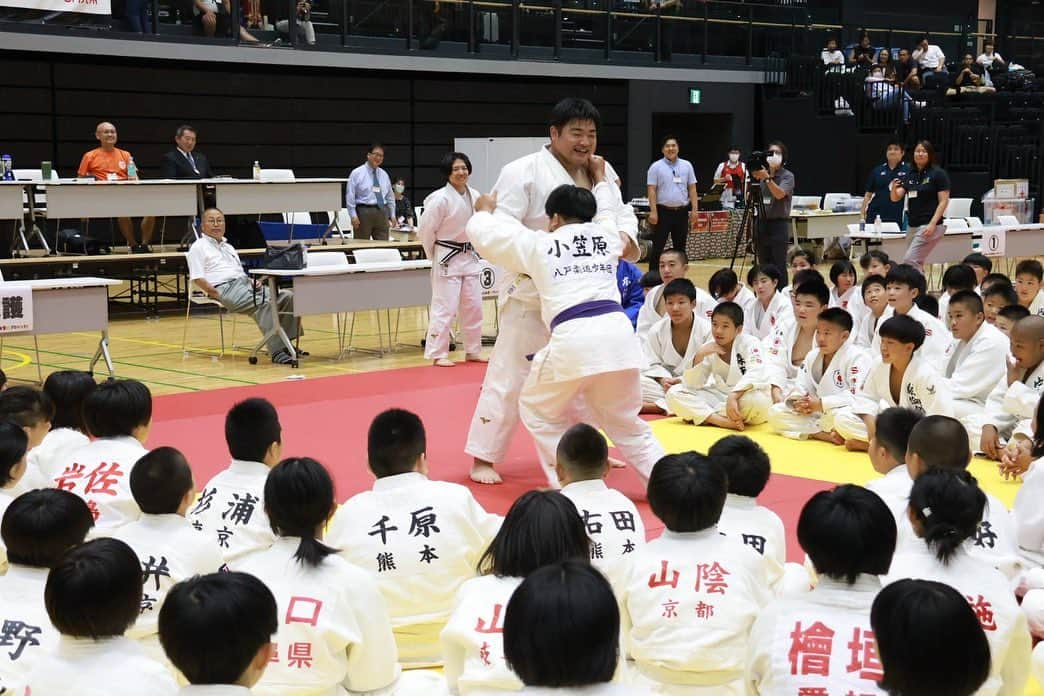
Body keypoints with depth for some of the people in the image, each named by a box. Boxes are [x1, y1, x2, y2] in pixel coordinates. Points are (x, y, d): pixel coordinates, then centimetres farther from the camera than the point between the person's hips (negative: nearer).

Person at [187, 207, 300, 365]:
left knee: (287, 296, -14)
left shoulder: (229, 247, 30)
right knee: (263, 303, -34)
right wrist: (218, 295, -15)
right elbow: (197, 279, -5)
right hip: (226, 288, -8)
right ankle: (276, 352, -41)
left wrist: (252, 281, 6)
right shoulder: (198, 247, 7)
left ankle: (285, 344, -15)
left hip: (245, 284, 8)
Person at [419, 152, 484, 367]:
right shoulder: (440, 199, -17)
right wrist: (435, 256, 0)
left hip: (469, 258, 7)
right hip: (447, 260, -7)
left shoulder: (474, 196, 2)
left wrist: (471, 250, 14)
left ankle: (472, 351, 24)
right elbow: (426, 231, -11)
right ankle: (438, 354, 4)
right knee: (444, 308, -5)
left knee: (473, 307, 12)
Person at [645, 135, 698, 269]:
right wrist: (653, 211, -13)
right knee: (658, 246, -2)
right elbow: (651, 191, -5)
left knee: (680, 247, 9)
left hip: (681, 212, 3)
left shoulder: (687, 166, 8)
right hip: (663, 212, -3)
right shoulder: (656, 167, -2)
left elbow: (692, 189, 9)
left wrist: (694, 210, 1)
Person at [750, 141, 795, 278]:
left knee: (778, 265, -7)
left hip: (779, 224, -5)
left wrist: (767, 178, -31)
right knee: (764, 265, 7)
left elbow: (780, 194, -23)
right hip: (762, 223, 5)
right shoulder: (762, 175, 11)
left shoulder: (787, 176, -3)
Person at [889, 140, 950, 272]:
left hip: (929, 226, -6)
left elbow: (943, 201, -9)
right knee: (916, 263, 9)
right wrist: (894, 188, -17)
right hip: (913, 225, 6)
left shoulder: (938, 173, -5)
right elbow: (895, 198, 6)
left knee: (910, 260, -15)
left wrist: (933, 224, -18)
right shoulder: (909, 174, 11)